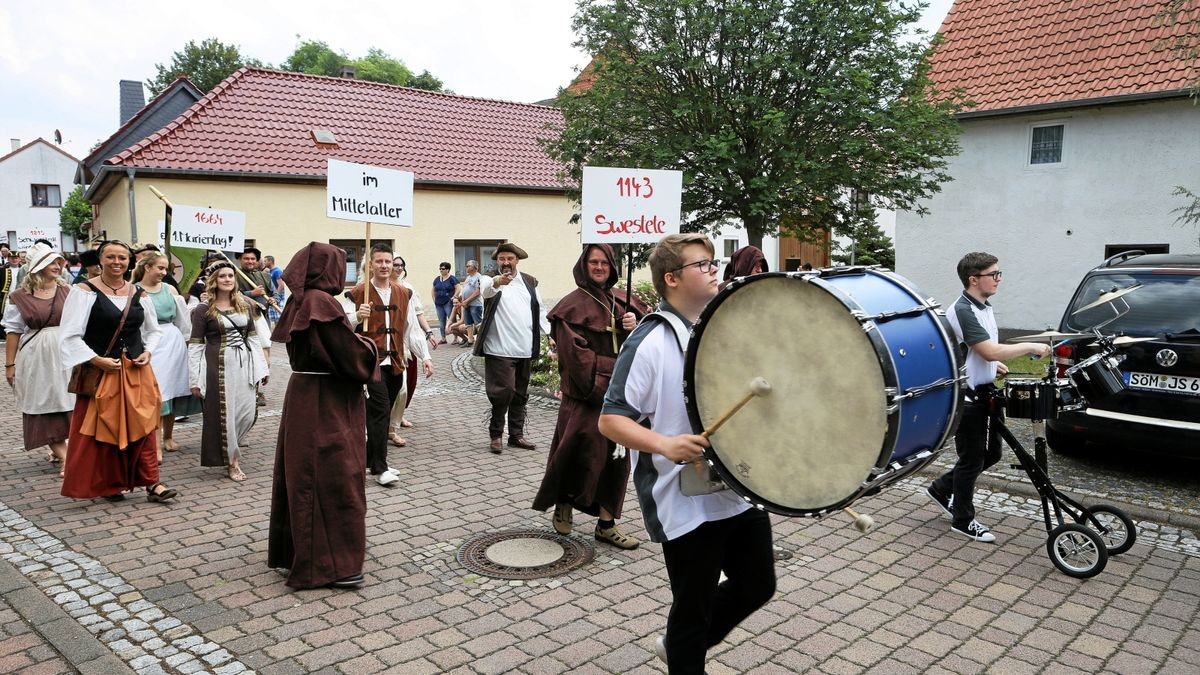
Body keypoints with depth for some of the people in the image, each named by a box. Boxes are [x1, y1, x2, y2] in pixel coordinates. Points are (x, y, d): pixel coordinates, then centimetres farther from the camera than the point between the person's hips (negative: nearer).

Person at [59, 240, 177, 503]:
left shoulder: (139, 295, 6)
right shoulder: (84, 291, -7)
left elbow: (153, 330, 19)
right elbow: (70, 336, -10)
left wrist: (147, 353, 2)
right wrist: (97, 359, -16)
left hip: (136, 370, 3)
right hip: (99, 370, -3)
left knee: (143, 426, 2)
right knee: (103, 428, 5)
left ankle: (151, 483, 6)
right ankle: (108, 484, 21)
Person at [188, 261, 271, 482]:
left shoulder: (246, 305, 9)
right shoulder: (203, 310, -2)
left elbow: (255, 337, 11)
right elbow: (195, 346, -2)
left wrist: (261, 369, 7)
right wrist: (195, 381, -6)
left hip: (244, 365, 4)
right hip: (217, 365, -4)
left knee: (248, 413, 3)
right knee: (224, 414, 2)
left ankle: (229, 446, 30)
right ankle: (232, 461, 14)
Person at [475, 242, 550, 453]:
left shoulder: (530, 282, 12)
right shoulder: (492, 281, -3)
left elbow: (540, 310, 14)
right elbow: (486, 291, -27)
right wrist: (497, 282, -49)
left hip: (525, 349, 5)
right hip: (499, 349, -5)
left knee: (520, 394, 12)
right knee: (503, 392, -8)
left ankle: (516, 435, 22)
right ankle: (495, 435, 7)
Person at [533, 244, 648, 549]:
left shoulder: (623, 300, 12)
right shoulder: (573, 305, -5)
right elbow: (575, 353, -13)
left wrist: (636, 325, -9)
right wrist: (611, 372, -17)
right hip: (587, 392, -5)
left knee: (616, 457, 6)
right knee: (585, 451, -7)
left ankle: (607, 524, 17)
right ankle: (563, 504, 22)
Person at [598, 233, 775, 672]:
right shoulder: (650, 341, -15)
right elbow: (610, 420, -16)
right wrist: (665, 444, -31)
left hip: (740, 490, 7)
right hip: (687, 504, -7)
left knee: (757, 586, 19)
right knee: (693, 609, 9)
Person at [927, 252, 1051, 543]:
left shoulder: (985, 308, 11)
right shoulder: (962, 311, -20)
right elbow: (990, 351, -27)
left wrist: (996, 366, 9)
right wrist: (1030, 347, -20)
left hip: (984, 393, 9)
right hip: (966, 397, -9)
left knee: (991, 453, 16)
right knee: (972, 459, 2)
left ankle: (942, 488, 30)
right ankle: (963, 520, 17)